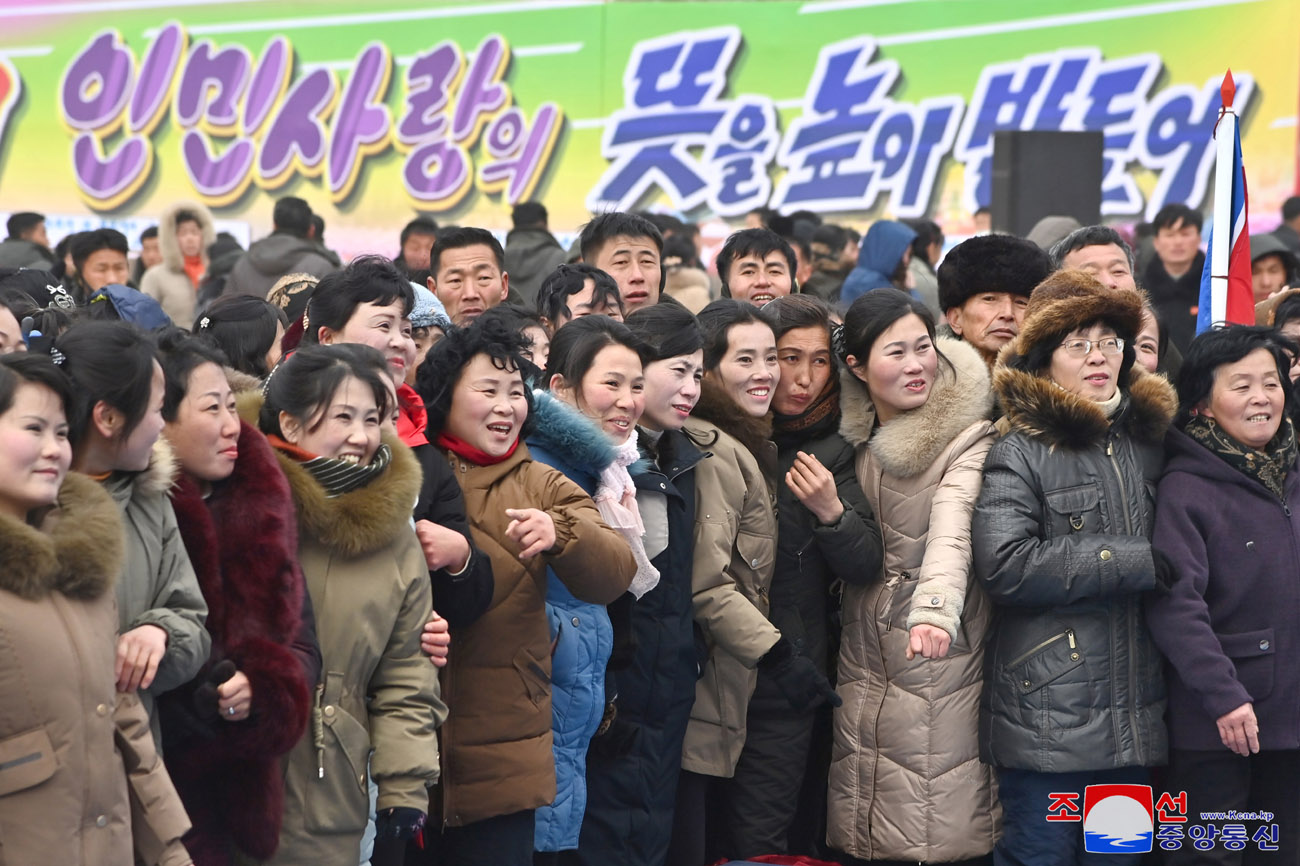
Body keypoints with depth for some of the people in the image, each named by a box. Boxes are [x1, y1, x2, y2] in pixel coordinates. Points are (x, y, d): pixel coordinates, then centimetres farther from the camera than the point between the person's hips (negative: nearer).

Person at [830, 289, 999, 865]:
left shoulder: (968, 438, -9)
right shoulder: (851, 439, 8)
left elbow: (952, 530, -28)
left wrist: (935, 611, -45)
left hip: (942, 670, -5)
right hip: (864, 663, 5)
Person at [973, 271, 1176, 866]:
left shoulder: (1151, 441, 12)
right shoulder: (1021, 452, -5)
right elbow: (1005, 565, -19)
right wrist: (1138, 564, -16)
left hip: (1136, 720, 6)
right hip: (1047, 718, -5)